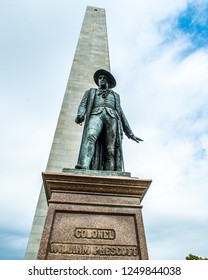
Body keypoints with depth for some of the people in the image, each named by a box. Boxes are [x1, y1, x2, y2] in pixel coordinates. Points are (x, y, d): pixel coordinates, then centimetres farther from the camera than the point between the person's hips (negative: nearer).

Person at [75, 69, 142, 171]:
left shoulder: (115, 95, 36)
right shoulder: (91, 91, 34)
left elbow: (120, 113, 27)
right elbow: (83, 105, 16)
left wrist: (129, 133, 16)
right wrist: (80, 115, -10)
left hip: (112, 117, 2)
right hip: (96, 115, -1)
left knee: (111, 150, -20)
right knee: (90, 137, -34)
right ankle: (83, 167, -52)